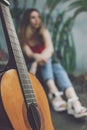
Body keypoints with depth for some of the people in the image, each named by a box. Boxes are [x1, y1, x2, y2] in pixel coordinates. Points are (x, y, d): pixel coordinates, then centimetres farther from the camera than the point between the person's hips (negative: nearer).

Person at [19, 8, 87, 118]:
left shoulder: (43, 32, -2)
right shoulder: (23, 37, -3)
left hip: (47, 67, 1)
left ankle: (74, 103, -60)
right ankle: (54, 94, -57)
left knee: (57, 67, -33)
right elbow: (28, 53, -20)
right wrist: (37, 57, -45)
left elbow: (50, 48, -22)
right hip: (31, 67, -1)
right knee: (45, 59, -33)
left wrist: (36, 62, -40)